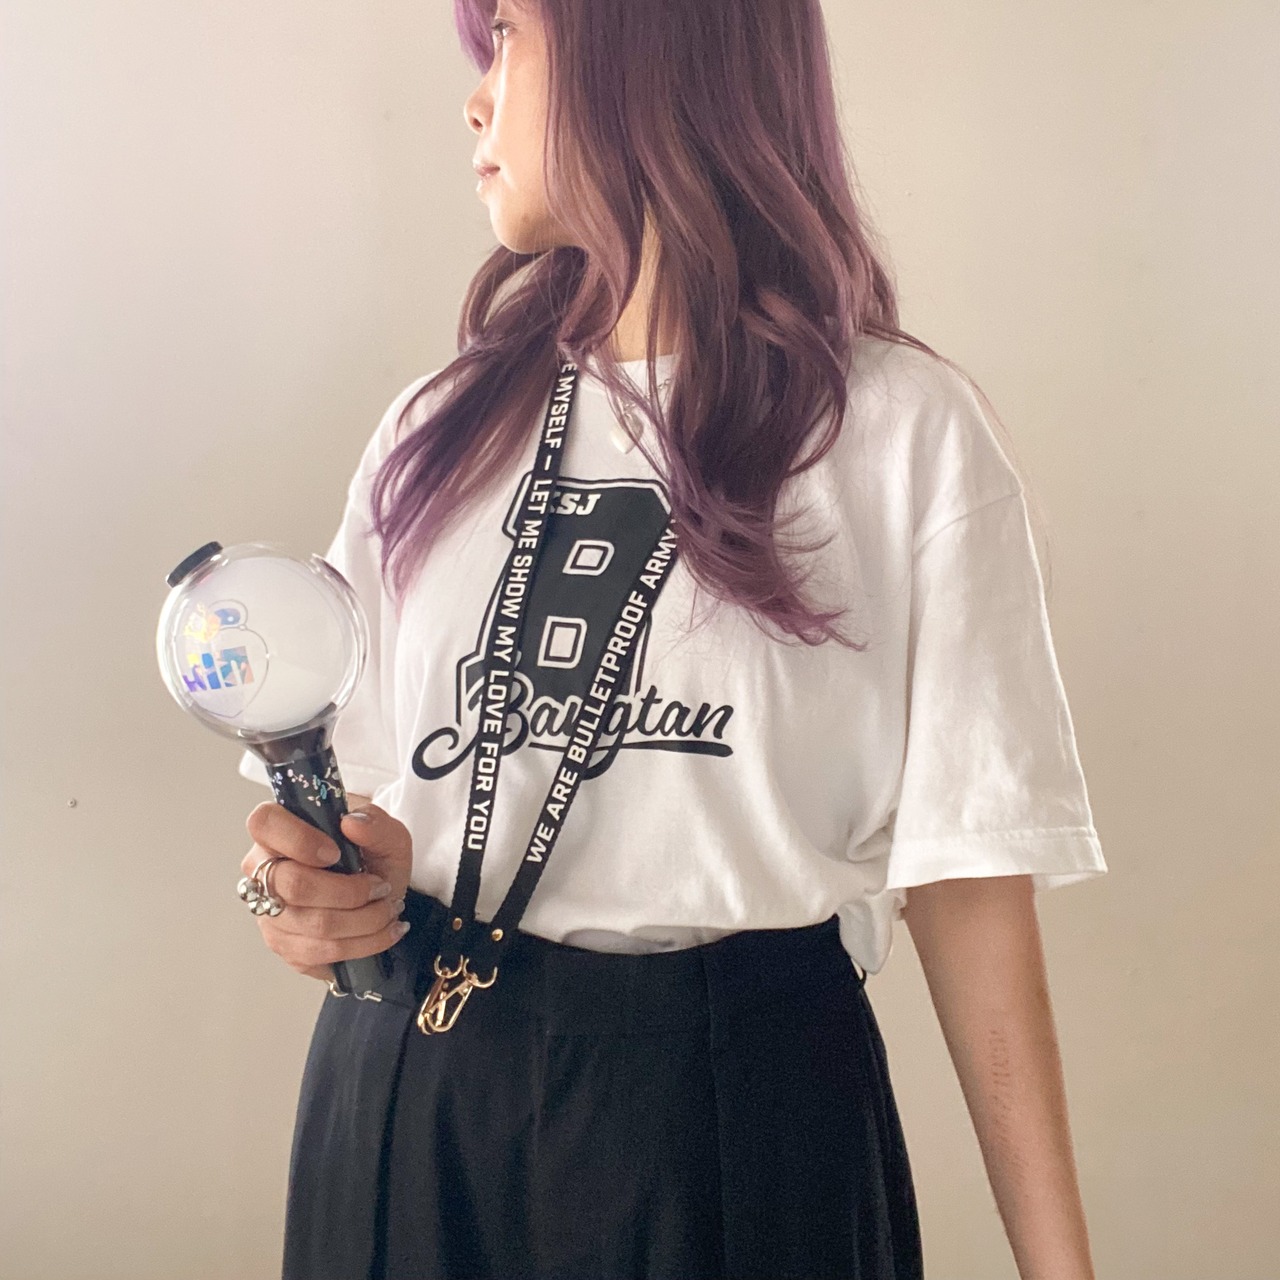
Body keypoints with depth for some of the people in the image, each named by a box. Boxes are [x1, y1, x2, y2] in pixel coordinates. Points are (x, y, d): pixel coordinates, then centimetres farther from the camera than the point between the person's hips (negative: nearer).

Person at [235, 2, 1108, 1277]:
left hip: (731, 1104, -4)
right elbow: (362, 791, 11)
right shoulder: (442, 423, 6)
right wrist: (331, 887, -11)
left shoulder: (902, 429, -8)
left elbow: (968, 866, -9)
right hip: (408, 1092, 4)